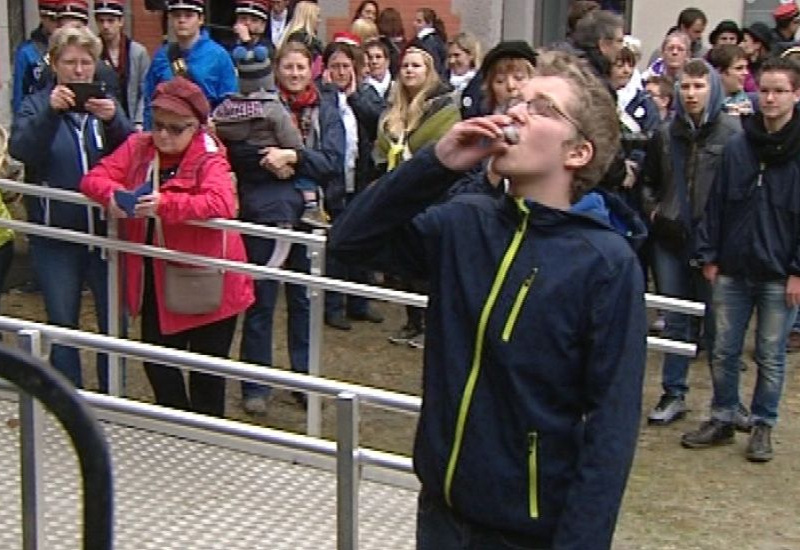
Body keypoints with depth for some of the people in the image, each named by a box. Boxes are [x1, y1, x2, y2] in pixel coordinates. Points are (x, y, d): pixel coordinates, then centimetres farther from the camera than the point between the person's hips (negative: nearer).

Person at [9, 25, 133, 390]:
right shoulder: (37, 105, 2)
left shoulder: (106, 104, 7)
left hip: (105, 230, 1)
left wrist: (113, 121, -27)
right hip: (54, 236, -1)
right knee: (62, 325, 5)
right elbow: (20, 150, -17)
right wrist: (50, 113, -32)